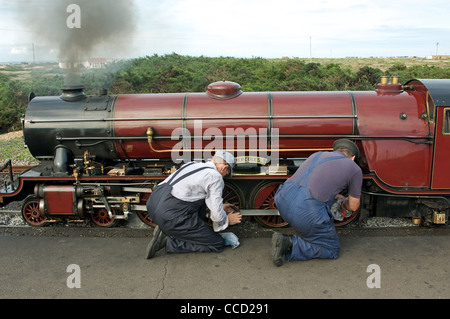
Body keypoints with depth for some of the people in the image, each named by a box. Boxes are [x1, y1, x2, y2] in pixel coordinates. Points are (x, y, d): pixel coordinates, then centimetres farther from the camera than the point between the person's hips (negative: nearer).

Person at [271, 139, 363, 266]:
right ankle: (290, 244, -2)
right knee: (332, 250, 16)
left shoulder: (317, 154, 26)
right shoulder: (355, 169, 13)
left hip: (283, 200, 6)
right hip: (307, 212, -6)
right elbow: (353, 207, 22)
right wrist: (344, 203, 44)